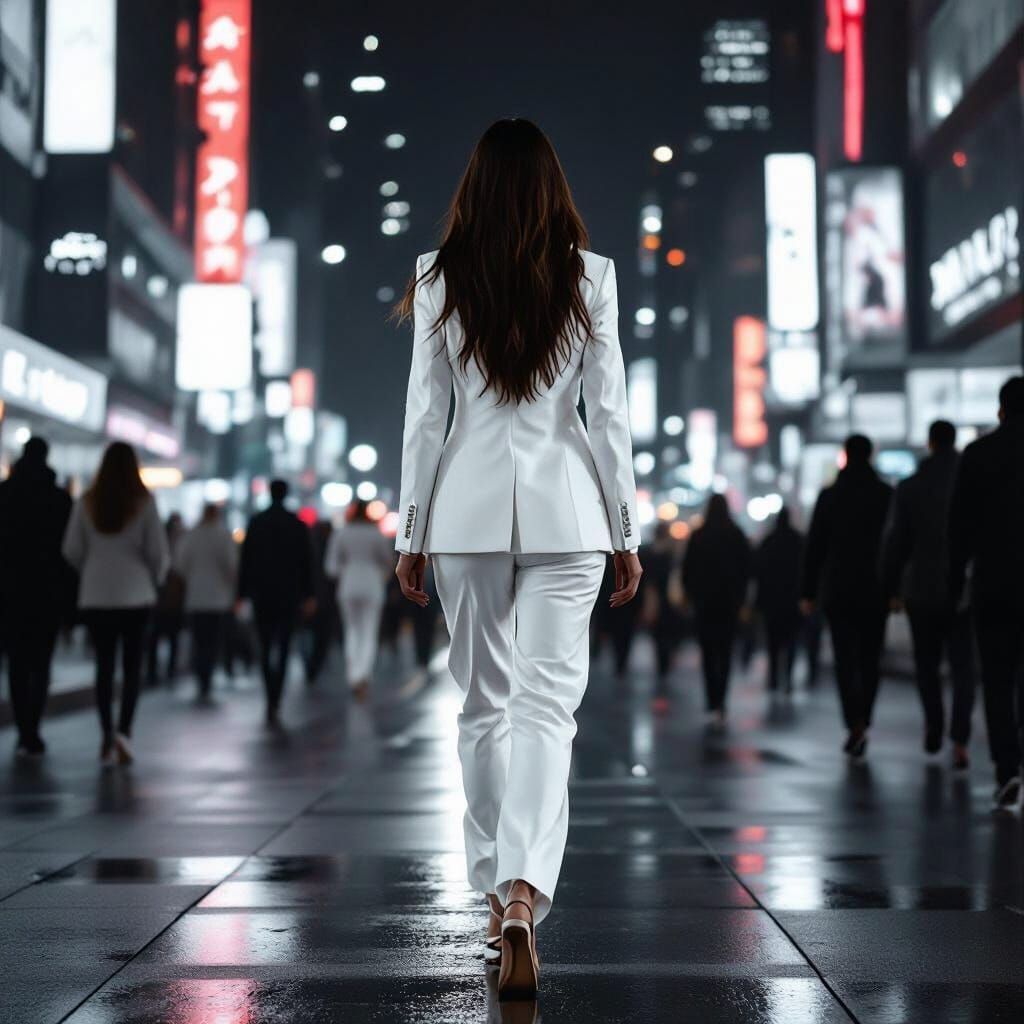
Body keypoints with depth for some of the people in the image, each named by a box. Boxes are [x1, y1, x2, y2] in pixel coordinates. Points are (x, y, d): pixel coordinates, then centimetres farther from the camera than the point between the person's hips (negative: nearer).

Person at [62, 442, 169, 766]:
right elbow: (158, 551, -6)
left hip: (95, 594, 2)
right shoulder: (143, 502, -7)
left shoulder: (87, 502, -1)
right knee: (132, 665, 6)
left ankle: (107, 733, 0)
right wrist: (156, 580, 13)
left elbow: (71, 550, 1)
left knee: (104, 665, 8)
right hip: (136, 594, -2)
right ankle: (123, 731, -8)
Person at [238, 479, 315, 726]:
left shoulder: (256, 523, 1)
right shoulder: (298, 524, 0)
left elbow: (245, 561, 0)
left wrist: (242, 594, 4)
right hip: (289, 595, -1)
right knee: (283, 649, -1)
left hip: (261, 594, 1)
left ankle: (272, 701, 10)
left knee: (265, 648, 11)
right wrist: (308, 595, 5)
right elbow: (306, 563, 0)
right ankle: (274, 704, -11)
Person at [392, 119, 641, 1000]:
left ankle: (496, 892, 23)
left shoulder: (440, 278, 2)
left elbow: (426, 414, 1)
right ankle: (523, 892, -21)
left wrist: (412, 532, 7)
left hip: (468, 505, 1)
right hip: (565, 506, -1)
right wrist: (626, 532, 5)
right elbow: (609, 413, 0)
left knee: (484, 704, 13)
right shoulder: (590, 276, 0)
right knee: (546, 704, -4)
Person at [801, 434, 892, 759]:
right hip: (876, 590, 0)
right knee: (870, 660, 11)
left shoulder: (829, 496, -1)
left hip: (837, 590, 0)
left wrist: (808, 592, 5)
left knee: (845, 659, 0)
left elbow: (815, 546, 0)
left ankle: (854, 723, -17)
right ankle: (862, 724, 12)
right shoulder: (887, 495, -1)